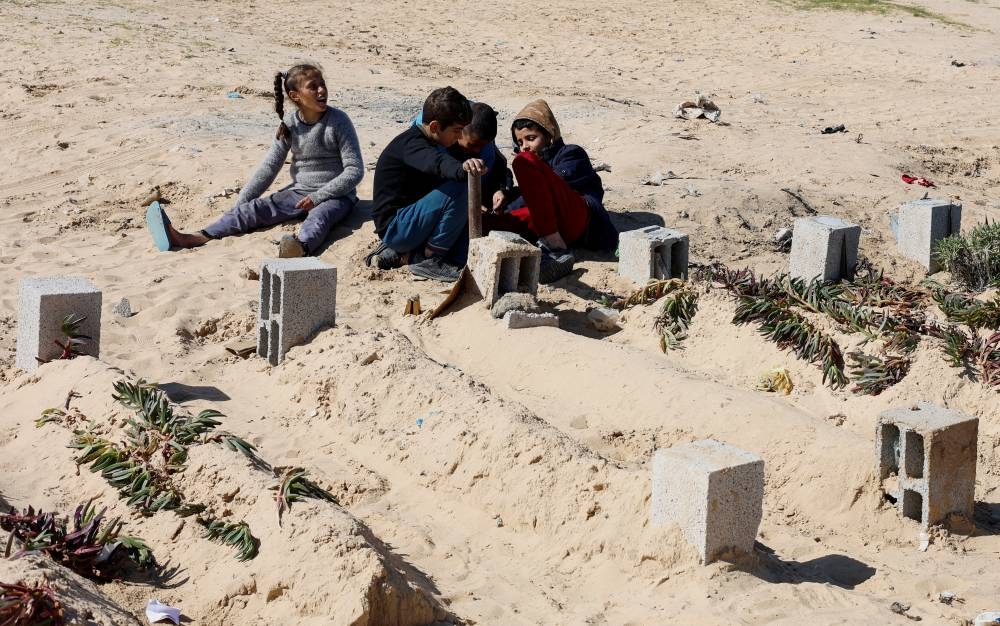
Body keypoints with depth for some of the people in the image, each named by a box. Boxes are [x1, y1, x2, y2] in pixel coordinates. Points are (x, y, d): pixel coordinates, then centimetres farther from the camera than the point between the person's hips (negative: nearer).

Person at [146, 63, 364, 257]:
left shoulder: (338, 121, -11)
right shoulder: (290, 123, 1)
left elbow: (355, 170, -13)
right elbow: (269, 167, 4)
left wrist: (318, 197, -21)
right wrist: (240, 203, -1)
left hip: (335, 195, -5)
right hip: (299, 191, 5)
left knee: (318, 216, -39)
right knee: (254, 209, -16)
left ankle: (301, 247, -75)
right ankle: (190, 239, -32)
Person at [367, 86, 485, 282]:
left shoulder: (433, 144, 15)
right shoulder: (410, 143, -18)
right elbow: (436, 163, -40)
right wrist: (461, 168, -60)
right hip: (394, 227, -10)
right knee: (458, 190, -23)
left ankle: (401, 254, 4)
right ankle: (429, 259, -14)